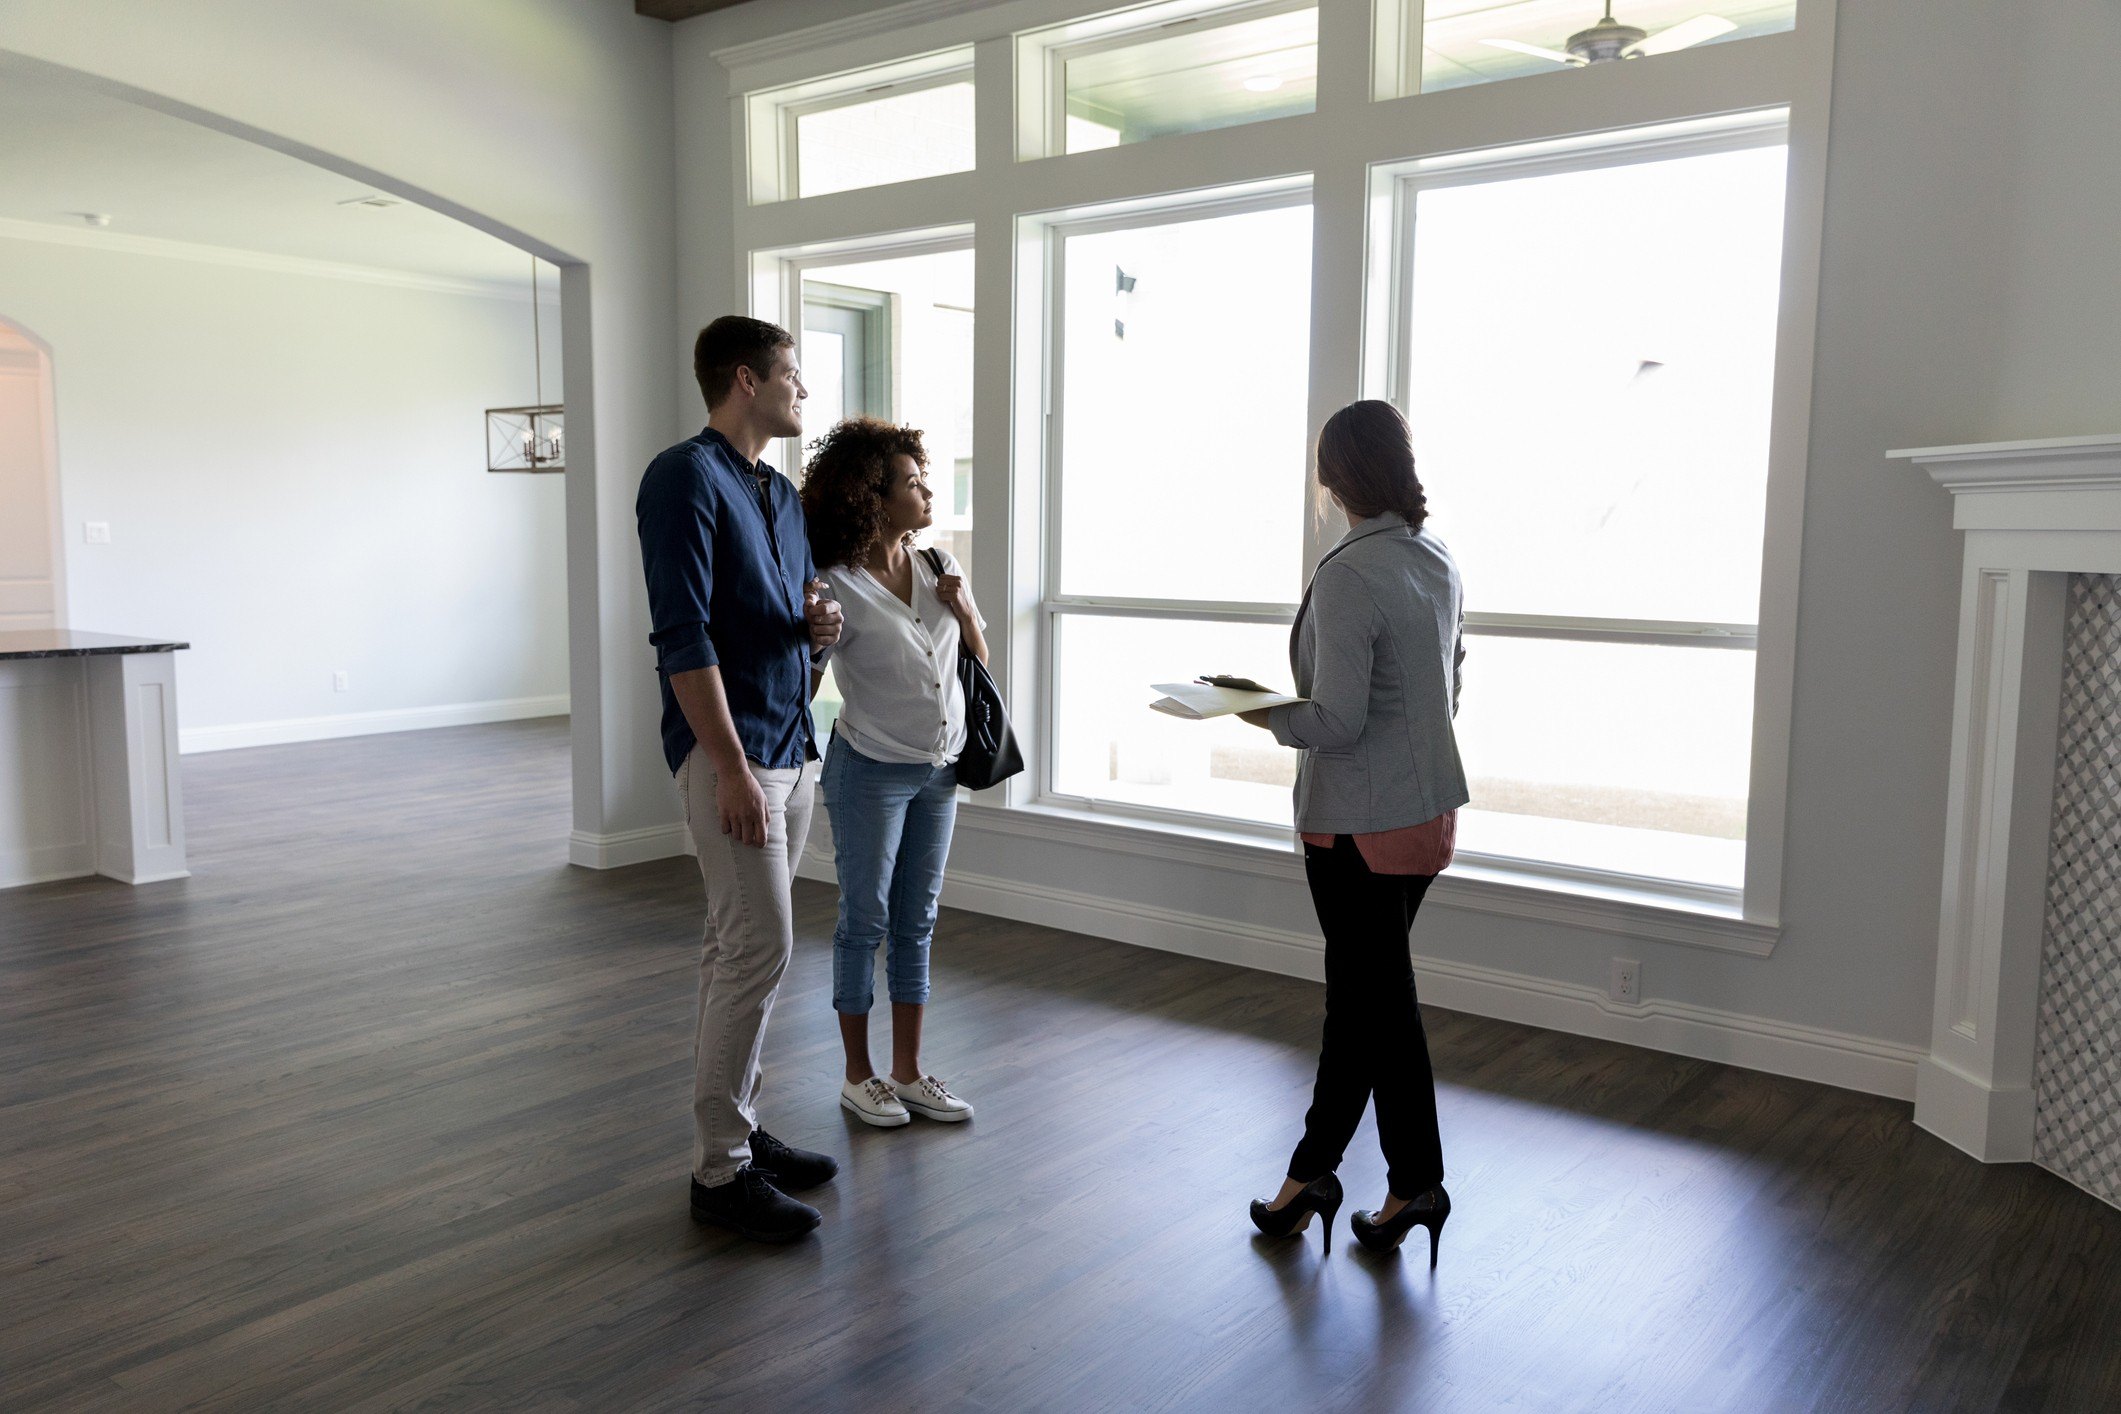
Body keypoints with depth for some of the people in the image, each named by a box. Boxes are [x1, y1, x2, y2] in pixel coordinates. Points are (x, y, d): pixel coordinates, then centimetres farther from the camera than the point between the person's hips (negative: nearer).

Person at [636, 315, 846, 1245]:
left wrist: (821, 628, 0)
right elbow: (683, 637, -18)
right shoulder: (685, 477, -11)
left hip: (794, 747, 9)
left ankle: (736, 1127, 24)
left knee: (742, 948, 14)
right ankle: (721, 1170, 1)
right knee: (758, 947, -10)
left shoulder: (784, 494, 16)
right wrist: (732, 768, -21)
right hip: (729, 748, -9)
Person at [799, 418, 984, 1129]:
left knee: (916, 923, 11)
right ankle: (859, 1076, 19)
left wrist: (964, 608, -5)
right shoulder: (839, 587, -13)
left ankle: (908, 1072, 22)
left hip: (939, 770, 6)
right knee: (865, 922, 5)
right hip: (872, 770, -6)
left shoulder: (940, 566, 4)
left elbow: (980, 658, 11)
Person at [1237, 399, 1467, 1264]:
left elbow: (1338, 721, -21)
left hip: (1361, 824, -8)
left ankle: (1417, 1183, 20)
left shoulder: (1349, 575, -20)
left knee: (1379, 1002, 6)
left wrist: (1271, 716, -5)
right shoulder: (1438, 562, 6)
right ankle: (1312, 1168, 28)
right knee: (1359, 991, 16)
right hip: (1430, 809, 8)